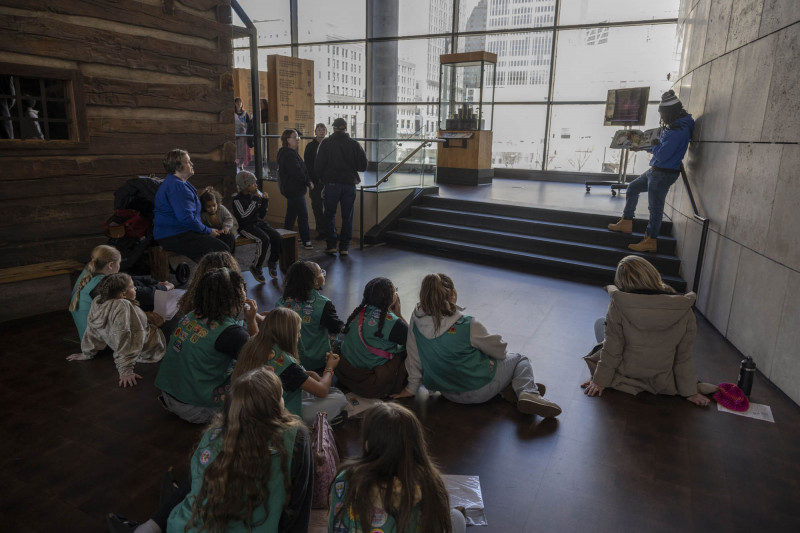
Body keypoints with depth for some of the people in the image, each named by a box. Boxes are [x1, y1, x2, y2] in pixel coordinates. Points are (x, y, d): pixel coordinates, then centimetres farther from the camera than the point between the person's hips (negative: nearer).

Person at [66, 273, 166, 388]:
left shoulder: (97, 303, -7)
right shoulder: (123, 307, -32)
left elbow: (92, 331, 6)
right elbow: (125, 342, -33)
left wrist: (87, 353, 17)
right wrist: (126, 371, -32)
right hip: (148, 353, -9)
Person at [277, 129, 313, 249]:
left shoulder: (289, 153, 16)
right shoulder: (289, 155, -18)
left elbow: (299, 169, 19)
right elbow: (297, 172, -24)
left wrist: (307, 181, 8)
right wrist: (308, 182, -12)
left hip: (291, 189, 11)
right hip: (295, 189, -11)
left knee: (291, 214, 18)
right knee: (303, 215, -9)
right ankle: (306, 240, -6)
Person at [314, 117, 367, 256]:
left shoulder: (326, 143, -3)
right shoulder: (354, 144, 0)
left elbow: (318, 165, -4)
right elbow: (363, 166, 0)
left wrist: (320, 177, 14)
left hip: (331, 183, -1)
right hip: (349, 183, 1)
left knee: (330, 214, 11)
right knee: (347, 216, 8)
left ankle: (331, 245, 6)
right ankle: (344, 247, 9)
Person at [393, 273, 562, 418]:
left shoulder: (416, 320, -16)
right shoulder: (468, 326, -27)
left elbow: (414, 358, -4)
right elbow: (499, 351, -10)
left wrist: (412, 388, 12)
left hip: (448, 393, 5)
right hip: (478, 391, -5)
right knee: (520, 359, 18)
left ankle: (507, 387, 9)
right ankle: (527, 393, -7)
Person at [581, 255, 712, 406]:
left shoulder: (618, 305, -21)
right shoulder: (684, 311, -14)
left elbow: (612, 350, -13)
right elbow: (684, 356, -5)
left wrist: (600, 381, 0)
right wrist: (690, 392, 8)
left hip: (624, 376, -2)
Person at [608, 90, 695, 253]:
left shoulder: (679, 130, -23)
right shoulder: (673, 126, 10)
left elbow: (661, 155, -27)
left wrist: (654, 146, -7)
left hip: (663, 174, -11)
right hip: (655, 171, 11)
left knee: (655, 206, -4)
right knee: (632, 188, 20)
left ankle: (650, 241, 5)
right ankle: (626, 222, 27)